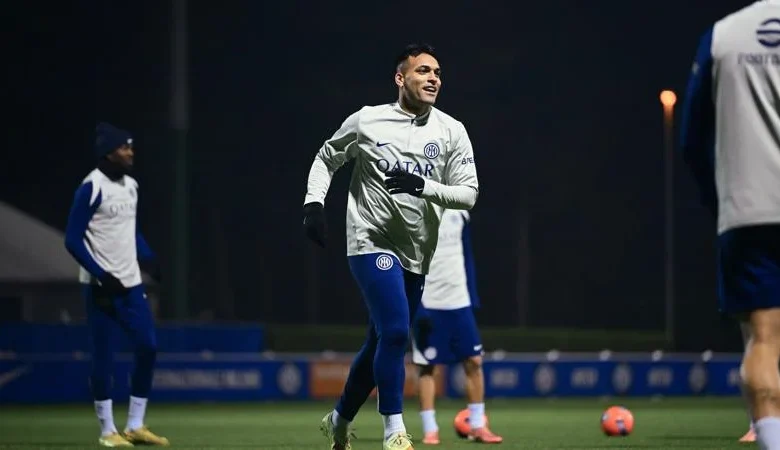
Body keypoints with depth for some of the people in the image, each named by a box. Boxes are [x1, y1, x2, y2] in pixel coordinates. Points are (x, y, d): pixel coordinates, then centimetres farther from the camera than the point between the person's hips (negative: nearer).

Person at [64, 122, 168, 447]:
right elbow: (73, 240, -14)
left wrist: (149, 258, 7)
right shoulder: (92, 188, -13)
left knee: (148, 347, 3)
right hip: (101, 286, -8)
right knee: (103, 356, -3)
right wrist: (102, 276, -19)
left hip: (130, 284, 8)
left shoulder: (131, 186, 11)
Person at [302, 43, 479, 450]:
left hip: (416, 254, 4)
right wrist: (313, 203, -3)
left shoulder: (451, 132, 1)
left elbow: (468, 193, -4)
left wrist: (424, 186, -20)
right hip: (372, 243, -4)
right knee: (395, 332, -21)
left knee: (381, 344, 14)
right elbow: (326, 159, 12)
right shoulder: (367, 122, -4)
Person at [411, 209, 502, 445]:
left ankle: (477, 427, 11)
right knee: (427, 366, -1)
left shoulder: (459, 215, 8)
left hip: (460, 302, 5)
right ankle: (430, 430, 5)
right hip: (428, 305, -5)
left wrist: (473, 296, 12)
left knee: (474, 361, 3)